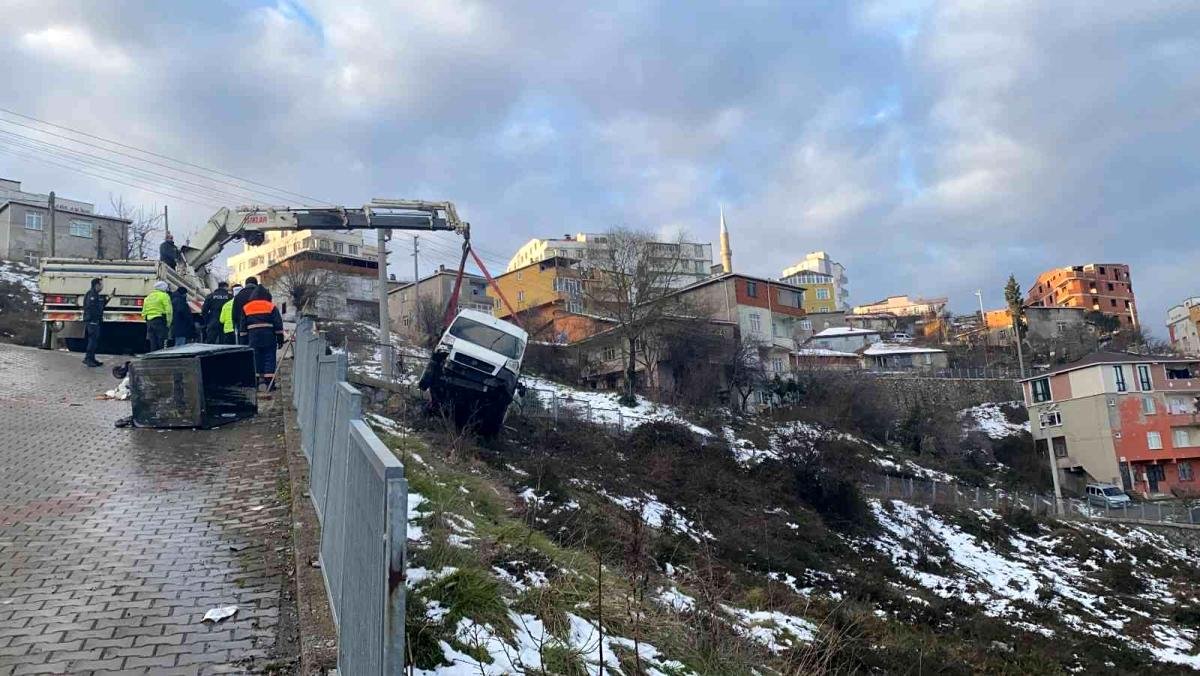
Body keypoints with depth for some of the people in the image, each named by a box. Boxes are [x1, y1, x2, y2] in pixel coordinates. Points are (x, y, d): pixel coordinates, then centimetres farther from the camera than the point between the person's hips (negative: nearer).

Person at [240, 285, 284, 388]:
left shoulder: (246, 308, 10)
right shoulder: (271, 307, 0)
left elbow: (243, 326, 12)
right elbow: (278, 325, -2)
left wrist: (245, 340, 17)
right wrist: (280, 339, 2)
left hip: (253, 337, 2)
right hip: (269, 337, -2)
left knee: (255, 359, 8)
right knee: (269, 359, 0)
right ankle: (269, 382, -5)